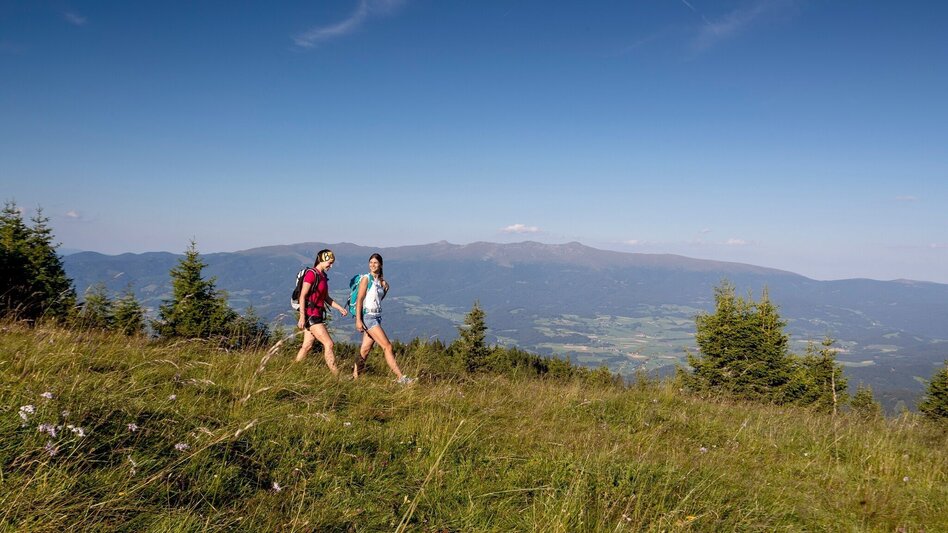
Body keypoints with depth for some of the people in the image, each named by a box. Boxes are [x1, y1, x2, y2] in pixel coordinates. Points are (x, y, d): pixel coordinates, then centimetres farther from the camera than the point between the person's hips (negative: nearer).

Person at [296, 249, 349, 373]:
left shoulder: (323, 276, 15)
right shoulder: (311, 274, -12)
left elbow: (326, 298, 20)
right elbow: (302, 296, -16)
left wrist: (340, 308, 9)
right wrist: (302, 317, -19)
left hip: (317, 315, 9)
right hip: (310, 315, -9)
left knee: (307, 346, 11)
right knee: (328, 344, -10)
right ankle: (336, 375, -8)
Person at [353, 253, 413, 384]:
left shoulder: (382, 282, 14)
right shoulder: (366, 279, -6)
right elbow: (359, 299, -11)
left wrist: (385, 288, 6)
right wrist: (358, 320, -16)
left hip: (377, 317, 7)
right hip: (368, 316, -7)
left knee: (365, 349, 8)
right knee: (387, 347, -9)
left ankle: (355, 376, 17)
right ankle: (400, 377, -7)